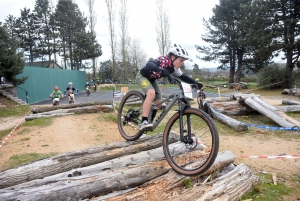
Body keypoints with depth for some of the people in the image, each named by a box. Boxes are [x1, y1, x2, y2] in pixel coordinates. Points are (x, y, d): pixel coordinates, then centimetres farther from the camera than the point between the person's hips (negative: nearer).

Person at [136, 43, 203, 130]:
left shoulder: (174, 67, -12)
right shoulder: (163, 60, -34)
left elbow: (182, 77, 2)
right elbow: (149, 64, -53)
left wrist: (196, 83, -8)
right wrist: (165, 72, -67)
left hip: (151, 79, 8)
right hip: (142, 76, -8)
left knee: (158, 104, 2)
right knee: (151, 93, -35)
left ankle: (149, 121, 23)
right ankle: (143, 122, -32)